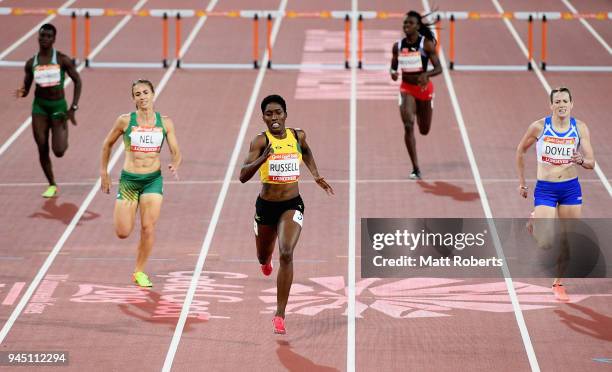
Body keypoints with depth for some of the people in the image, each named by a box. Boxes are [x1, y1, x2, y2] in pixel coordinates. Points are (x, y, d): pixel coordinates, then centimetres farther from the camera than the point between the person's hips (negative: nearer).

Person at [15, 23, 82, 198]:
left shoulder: (62, 59, -8)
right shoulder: (31, 63, 0)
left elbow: (77, 81, -3)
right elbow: (26, 89, 6)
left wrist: (73, 108, -9)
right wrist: (21, 93, -19)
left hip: (58, 106, -2)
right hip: (39, 106, 2)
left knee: (59, 151, -9)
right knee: (42, 149, -3)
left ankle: (64, 138, 29)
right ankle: (52, 185, 16)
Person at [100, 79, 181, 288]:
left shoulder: (165, 122, 1)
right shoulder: (125, 121, -3)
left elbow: (176, 153, 3)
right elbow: (107, 144, 11)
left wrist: (175, 166, -19)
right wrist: (103, 173, 11)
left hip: (154, 179, 1)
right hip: (129, 179, -1)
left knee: (148, 228, -9)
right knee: (123, 233, -4)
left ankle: (139, 271, 10)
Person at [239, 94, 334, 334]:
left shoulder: (298, 136, -3)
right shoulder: (261, 141, -15)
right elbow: (243, 176, -26)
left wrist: (315, 175, 18)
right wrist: (262, 159, -40)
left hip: (292, 205, 0)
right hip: (266, 205, 0)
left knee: (286, 254, -22)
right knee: (263, 258, 21)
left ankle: (280, 315, -17)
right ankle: (267, 260, 65)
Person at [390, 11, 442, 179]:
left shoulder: (426, 44, -12)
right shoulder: (398, 46, -3)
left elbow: (438, 68, -13)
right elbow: (393, 67, 9)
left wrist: (426, 74, -34)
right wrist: (393, 73, -15)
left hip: (423, 88, -1)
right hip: (406, 88, 1)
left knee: (424, 130, 14)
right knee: (408, 126, -19)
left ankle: (419, 112, 55)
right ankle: (415, 169, -14)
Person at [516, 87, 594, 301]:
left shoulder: (580, 128, -3)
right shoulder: (539, 127, -8)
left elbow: (591, 163, -3)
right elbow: (520, 151, 7)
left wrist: (581, 160, -26)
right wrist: (521, 182, 9)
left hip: (571, 189, 2)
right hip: (545, 189, -2)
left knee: (566, 241, 6)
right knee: (545, 243, -11)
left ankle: (558, 283, 25)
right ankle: (534, 223, 24)